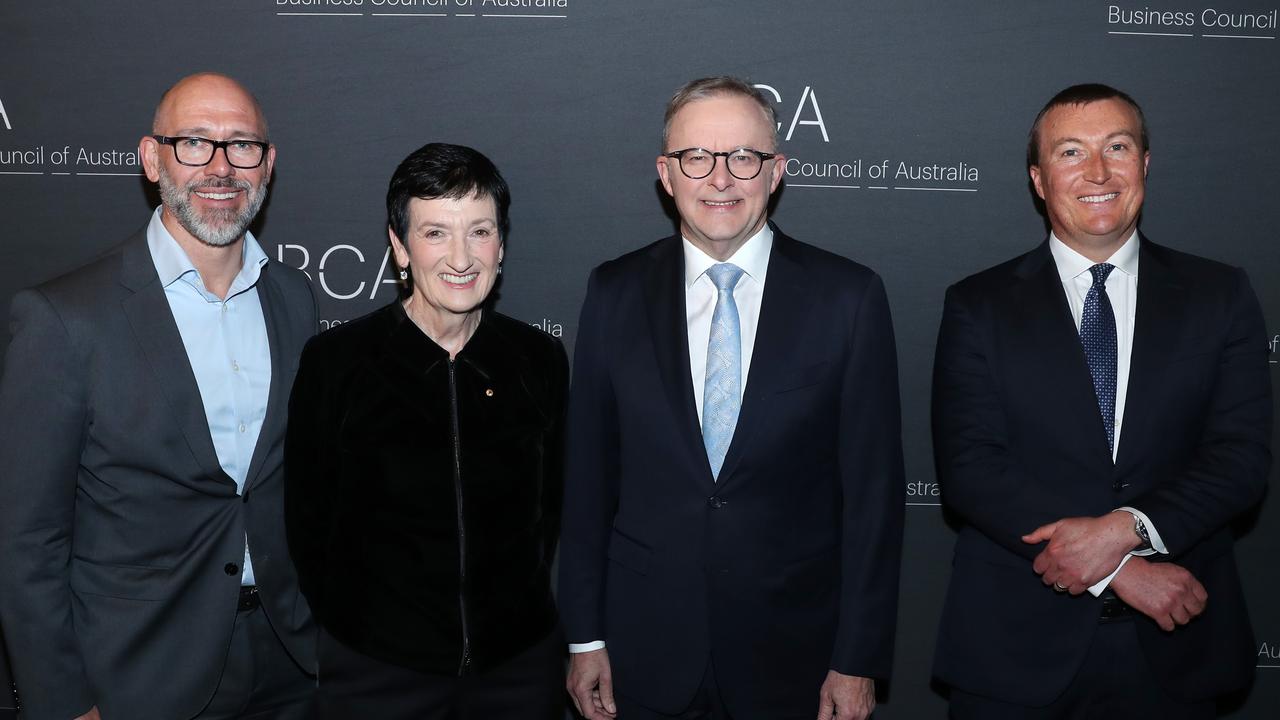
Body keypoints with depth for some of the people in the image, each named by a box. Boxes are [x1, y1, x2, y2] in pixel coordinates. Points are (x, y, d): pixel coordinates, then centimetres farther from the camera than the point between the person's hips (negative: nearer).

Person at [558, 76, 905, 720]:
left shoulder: (848, 296, -6)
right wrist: (585, 637, 2)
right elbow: (588, 473, 2)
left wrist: (859, 660, -5)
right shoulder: (614, 293, -1)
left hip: (795, 654, -1)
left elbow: (873, 486, -5)